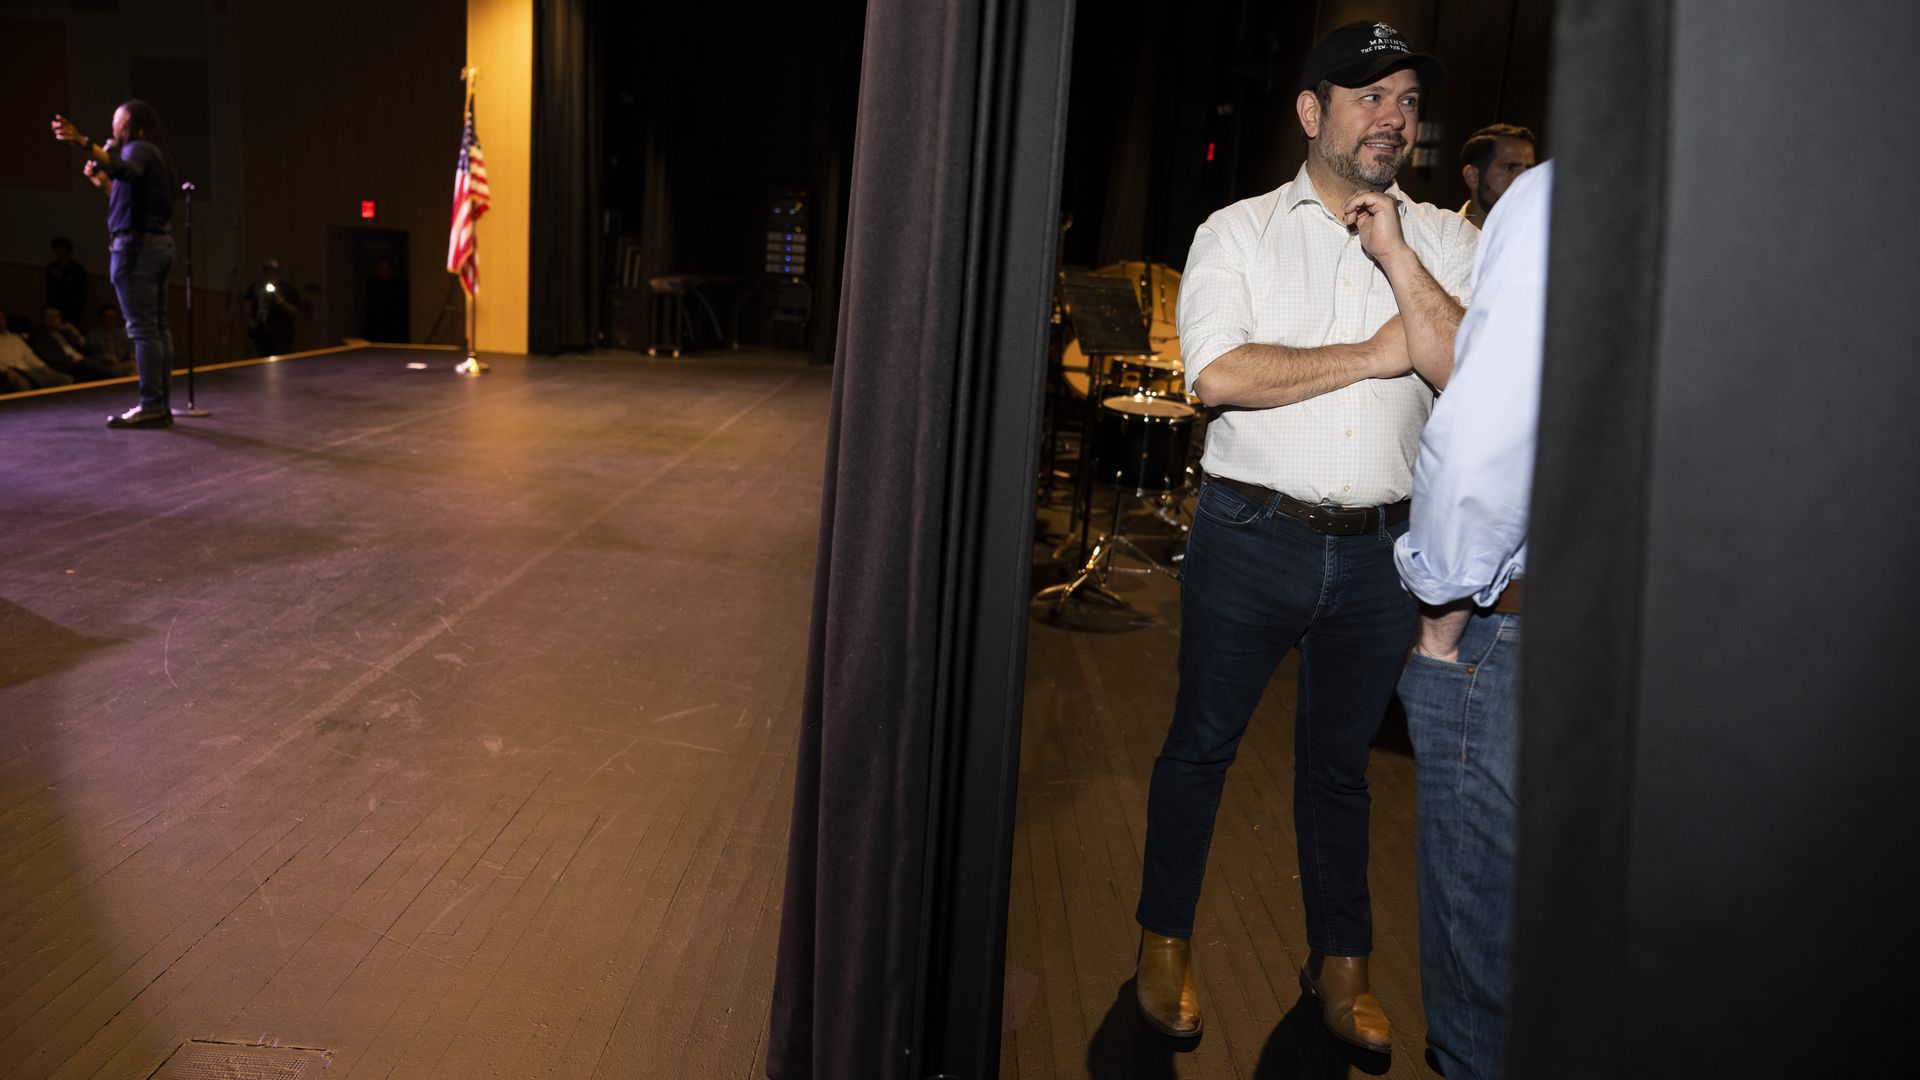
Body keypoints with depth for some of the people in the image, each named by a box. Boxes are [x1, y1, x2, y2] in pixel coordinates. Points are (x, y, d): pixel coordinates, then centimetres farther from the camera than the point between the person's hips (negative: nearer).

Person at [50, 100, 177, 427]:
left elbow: (125, 171, -32)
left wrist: (84, 143, -42)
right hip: (158, 242, 10)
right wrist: (102, 182, 21)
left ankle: (151, 406, -13)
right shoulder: (153, 155, 23)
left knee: (142, 329, -11)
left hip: (136, 244, -10)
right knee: (157, 327, 7)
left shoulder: (139, 148, -6)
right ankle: (160, 404, 8)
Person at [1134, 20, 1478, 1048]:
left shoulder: (1443, 239, 6)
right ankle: (1165, 943, 28)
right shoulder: (1239, 231, -1)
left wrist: (1395, 255, -14)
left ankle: (1340, 962, 32)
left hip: (1378, 549, 3)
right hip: (1252, 534, -2)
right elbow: (1217, 374, -17)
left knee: (1339, 760, 16)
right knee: (1201, 741, 9)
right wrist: (1378, 355, -11)